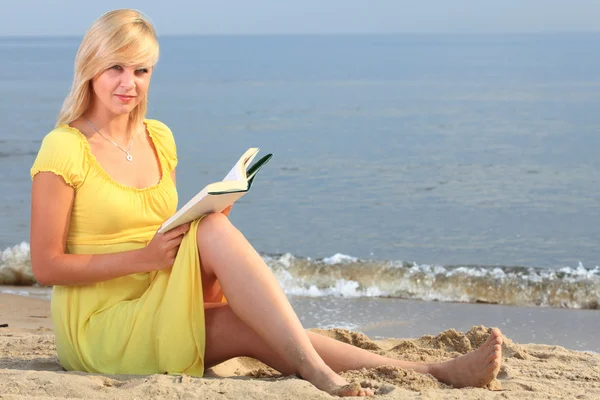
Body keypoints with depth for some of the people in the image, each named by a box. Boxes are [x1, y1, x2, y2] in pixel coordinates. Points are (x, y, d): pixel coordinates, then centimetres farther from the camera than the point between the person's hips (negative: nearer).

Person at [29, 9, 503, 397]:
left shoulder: (158, 140, 11)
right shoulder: (64, 149, -9)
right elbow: (46, 266, -11)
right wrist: (144, 258, -21)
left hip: (159, 317, 6)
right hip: (97, 325, -6)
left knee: (256, 333, -24)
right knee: (212, 231, -28)